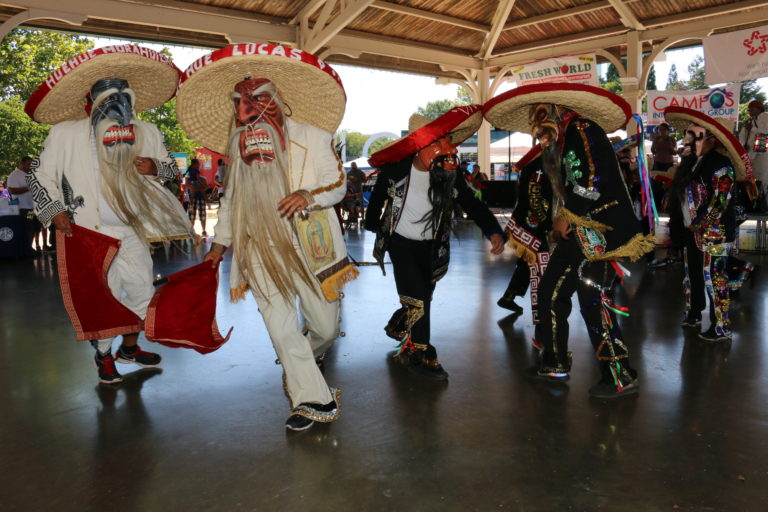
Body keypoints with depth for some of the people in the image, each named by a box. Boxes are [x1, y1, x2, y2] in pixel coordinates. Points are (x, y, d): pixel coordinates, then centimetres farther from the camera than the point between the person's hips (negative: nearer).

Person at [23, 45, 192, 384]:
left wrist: (155, 168, -8)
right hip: (93, 231, -4)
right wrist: (54, 210, -7)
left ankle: (129, 347, 34)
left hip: (133, 230, 4)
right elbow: (40, 175, 3)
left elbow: (171, 168, 14)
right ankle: (104, 356, 23)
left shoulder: (146, 133, 5)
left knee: (142, 292, 11)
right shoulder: (65, 133, -4)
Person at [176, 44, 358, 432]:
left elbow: (338, 184, 0)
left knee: (325, 325, 8)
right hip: (261, 251, 2)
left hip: (309, 247, -2)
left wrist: (309, 195, -21)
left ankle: (307, 354, 45)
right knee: (281, 330, -1)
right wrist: (220, 242, 20)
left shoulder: (312, 136, -4)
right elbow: (230, 197, 19)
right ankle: (313, 399, 15)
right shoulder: (236, 143, 7)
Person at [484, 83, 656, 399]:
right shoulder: (562, 142, 20)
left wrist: (567, 217, -12)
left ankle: (621, 377, 2)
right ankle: (555, 364, 24)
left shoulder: (582, 128, -8)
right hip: (578, 233, 10)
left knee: (593, 301, -10)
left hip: (598, 231, -10)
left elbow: (594, 180, -19)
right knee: (550, 292, 11)